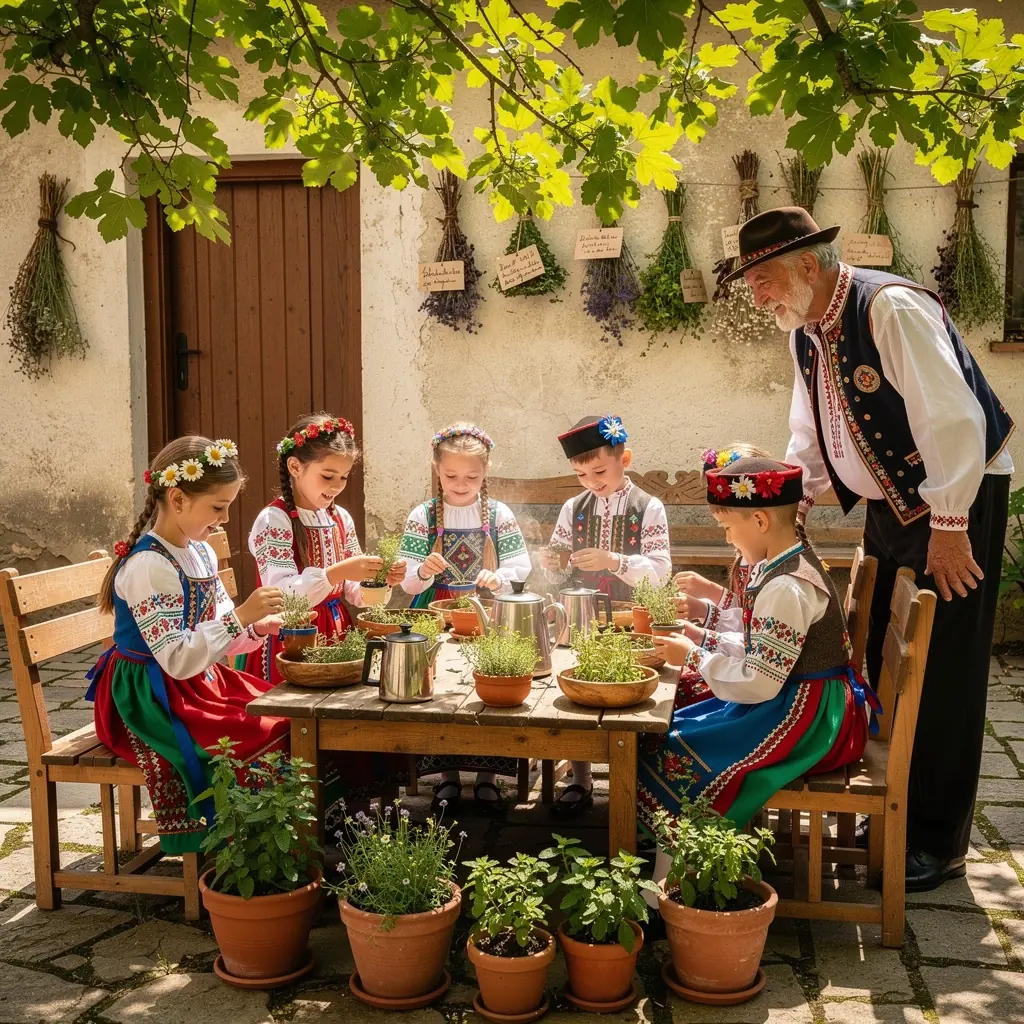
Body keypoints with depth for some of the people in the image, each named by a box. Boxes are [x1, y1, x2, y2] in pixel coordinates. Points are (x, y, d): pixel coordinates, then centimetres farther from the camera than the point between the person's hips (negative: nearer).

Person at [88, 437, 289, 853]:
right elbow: (178, 660, -26)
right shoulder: (150, 567, -22)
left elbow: (218, 631, 14)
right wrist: (240, 616, -29)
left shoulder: (201, 553, 7)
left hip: (201, 680, 9)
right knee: (267, 738, -18)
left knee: (285, 718, -3)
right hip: (154, 700, -9)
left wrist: (256, 629, -6)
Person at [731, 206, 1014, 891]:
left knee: (942, 678, -2)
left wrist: (949, 528, -24)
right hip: (890, 506, 8)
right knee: (884, 665, 14)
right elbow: (810, 437, 13)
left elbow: (953, 419, -27)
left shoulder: (891, 309, -24)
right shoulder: (807, 332, 3)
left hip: (957, 503, -8)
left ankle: (940, 843, 13)